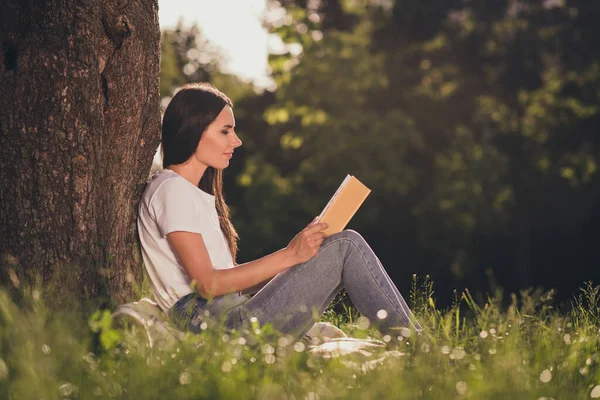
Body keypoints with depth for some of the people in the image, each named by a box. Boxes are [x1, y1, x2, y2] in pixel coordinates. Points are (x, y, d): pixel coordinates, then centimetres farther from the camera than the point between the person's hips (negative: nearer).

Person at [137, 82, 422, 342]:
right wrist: (289, 256, -15)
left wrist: (299, 256, 7)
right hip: (216, 325, -9)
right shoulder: (172, 189, -7)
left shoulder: (192, 192, 23)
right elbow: (207, 283, -16)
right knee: (345, 246, -9)